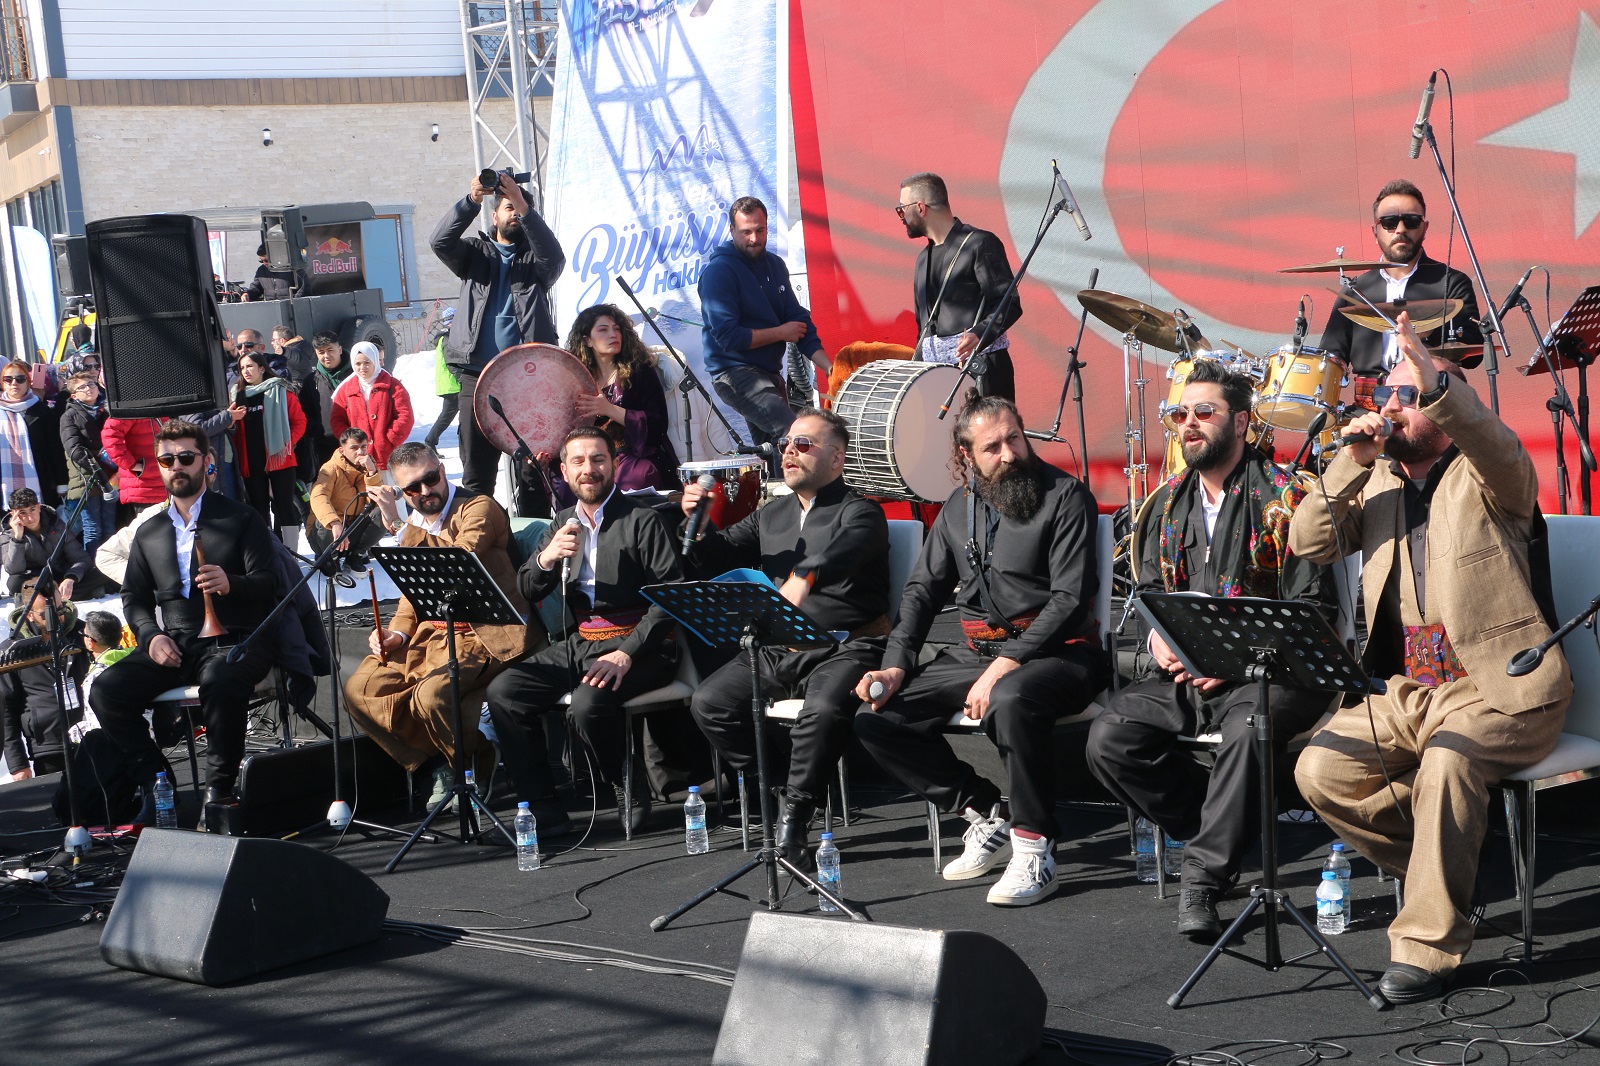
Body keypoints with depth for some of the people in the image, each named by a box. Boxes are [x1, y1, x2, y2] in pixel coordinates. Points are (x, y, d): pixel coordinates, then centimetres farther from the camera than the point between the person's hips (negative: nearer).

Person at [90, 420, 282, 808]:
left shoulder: (241, 518, 8)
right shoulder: (149, 532, 21)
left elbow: (269, 583, -1)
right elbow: (133, 597, 19)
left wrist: (230, 584, -24)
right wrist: (151, 635, -3)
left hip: (232, 640, -4)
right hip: (173, 645, 4)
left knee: (219, 682, -39)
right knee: (107, 690, -21)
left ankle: (220, 788, -22)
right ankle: (154, 779, -8)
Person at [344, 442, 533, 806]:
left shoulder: (479, 508, -7)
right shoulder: (414, 526, 17)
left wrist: (398, 525, -24)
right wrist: (398, 633, 1)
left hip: (482, 635, -8)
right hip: (430, 636, 8)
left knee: (430, 694, -32)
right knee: (359, 690, -7)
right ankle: (437, 764, 4)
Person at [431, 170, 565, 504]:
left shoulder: (535, 257, 14)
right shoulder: (475, 252, 18)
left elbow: (554, 256, -9)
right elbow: (441, 241, -1)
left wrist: (524, 206, -20)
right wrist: (471, 200, -16)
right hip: (478, 376, 1)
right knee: (476, 471, 1)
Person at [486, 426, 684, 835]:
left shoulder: (641, 521, -4)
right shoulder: (563, 524, 15)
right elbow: (526, 593, 10)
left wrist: (627, 653, -23)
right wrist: (546, 559, -13)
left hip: (639, 647, -6)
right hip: (580, 644, 7)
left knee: (589, 703, -33)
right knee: (503, 692, -12)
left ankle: (631, 796, -6)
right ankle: (543, 807, -6)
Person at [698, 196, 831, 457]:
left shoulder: (774, 265, 10)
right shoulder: (719, 271, -12)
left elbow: (798, 320, 9)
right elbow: (728, 337, -19)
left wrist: (830, 368, -2)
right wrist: (780, 332, -10)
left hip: (770, 373, 8)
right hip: (736, 374, -8)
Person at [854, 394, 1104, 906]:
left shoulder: (1064, 495, -7)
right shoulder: (960, 505, 13)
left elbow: (1070, 597, -15)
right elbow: (923, 588, 15)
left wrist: (1005, 666, -23)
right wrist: (895, 665, -1)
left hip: (1055, 652, -7)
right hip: (976, 651, 7)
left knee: (1010, 702, -41)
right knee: (876, 717, -7)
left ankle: (1034, 848, -24)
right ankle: (986, 811, 1)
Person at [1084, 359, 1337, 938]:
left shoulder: (1283, 498, -4)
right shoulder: (1169, 504, 15)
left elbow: (1313, 608, -8)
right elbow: (1149, 591, 21)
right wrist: (1158, 636, -2)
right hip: (1180, 674, 6)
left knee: (1248, 730, -37)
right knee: (1109, 738, -18)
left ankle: (1205, 874, -21)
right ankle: (1221, 833, -2)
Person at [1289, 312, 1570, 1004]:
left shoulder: (1488, 479, -3)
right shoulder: (1375, 482, 13)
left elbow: (1501, 448, -28)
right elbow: (1309, 544, 2)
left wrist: (1435, 380, -42)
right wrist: (1352, 464, -9)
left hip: (1502, 688, -6)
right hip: (1409, 689, 6)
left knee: (1446, 759, -34)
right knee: (1320, 770, -12)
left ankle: (1428, 943, -21)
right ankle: (1444, 865, 10)